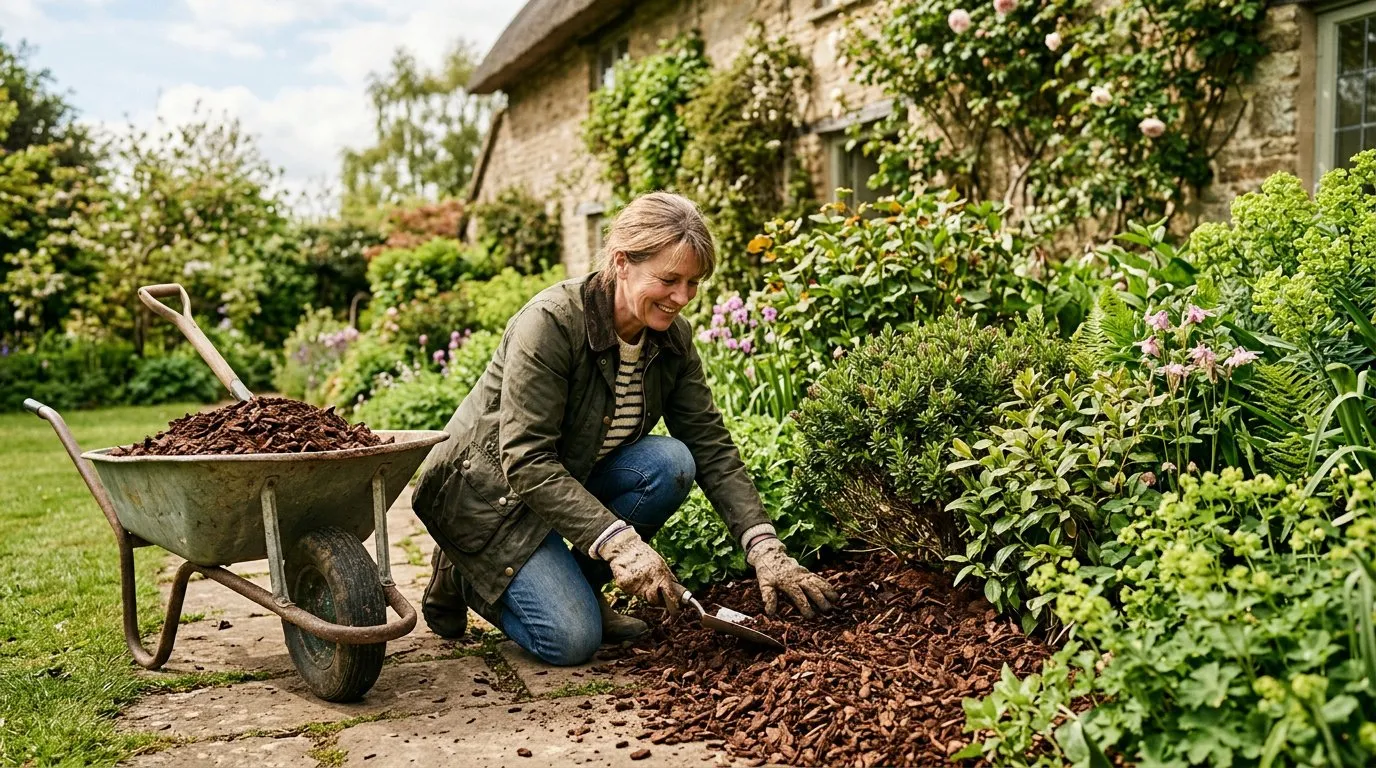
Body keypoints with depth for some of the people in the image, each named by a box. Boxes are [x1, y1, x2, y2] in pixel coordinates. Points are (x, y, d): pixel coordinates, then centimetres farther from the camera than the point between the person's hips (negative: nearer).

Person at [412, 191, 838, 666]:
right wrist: (619, 541, -39)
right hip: (488, 489, -6)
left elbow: (713, 448, -8)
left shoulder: (672, 337, -8)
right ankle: (465, 574, 7)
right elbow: (527, 462, -32)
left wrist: (766, 549, -19)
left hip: (572, 478, 7)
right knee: (573, 640, -21)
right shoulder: (551, 322, -28)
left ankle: (575, 583, -1)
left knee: (671, 464, -22)